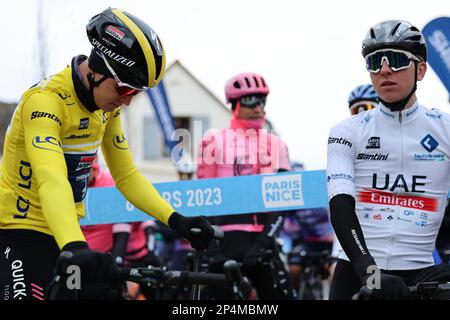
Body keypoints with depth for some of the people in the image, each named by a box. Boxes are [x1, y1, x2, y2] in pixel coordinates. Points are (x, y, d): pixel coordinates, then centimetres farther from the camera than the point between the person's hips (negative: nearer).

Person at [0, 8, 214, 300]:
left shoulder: (107, 106, 1)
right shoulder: (46, 101, -25)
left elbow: (127, 176, 8)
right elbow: (52, 181, -40)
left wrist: (175, 220, -7)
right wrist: (75, 248, -56)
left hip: (65, 231, 8)